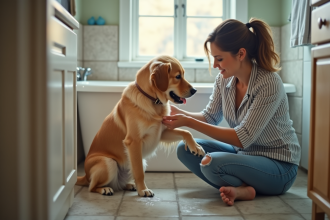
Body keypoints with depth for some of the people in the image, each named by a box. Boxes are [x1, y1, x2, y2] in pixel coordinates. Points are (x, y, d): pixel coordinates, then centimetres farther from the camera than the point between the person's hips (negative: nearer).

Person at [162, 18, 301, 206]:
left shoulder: (269, 84, -26)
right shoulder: (224, 79, -4)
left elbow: (243, 138, -27)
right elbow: (210, 117, 6)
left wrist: (189, 122, -29)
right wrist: (179, 113, -14)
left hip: (279, 165, -8)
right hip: (244, 152, 8)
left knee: (212, 163, -31)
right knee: (185, 148, -6)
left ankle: (242, 189, -4)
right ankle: (241, 188, -8)